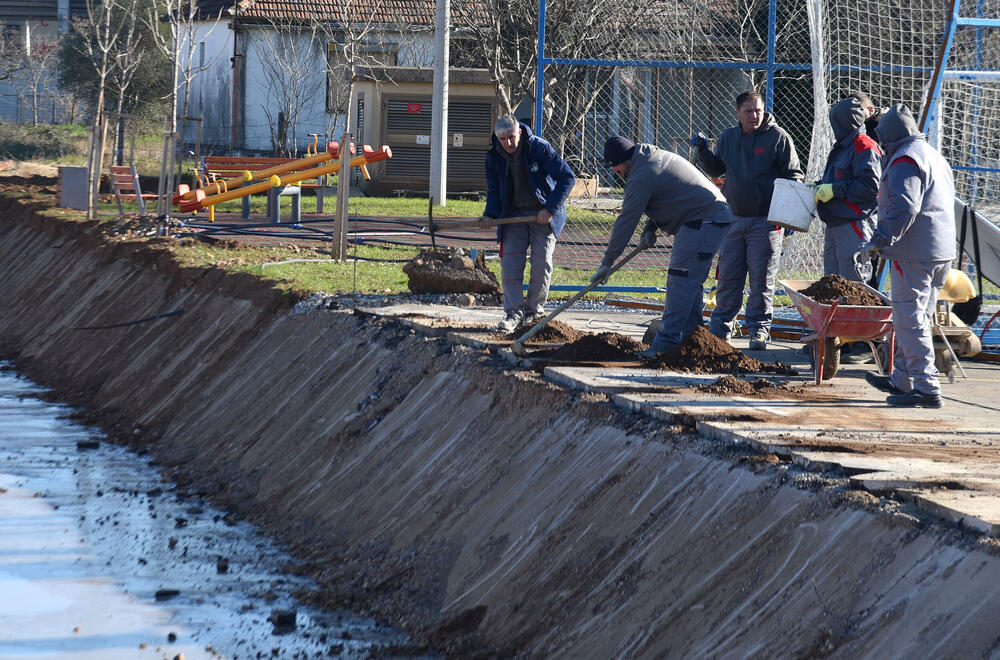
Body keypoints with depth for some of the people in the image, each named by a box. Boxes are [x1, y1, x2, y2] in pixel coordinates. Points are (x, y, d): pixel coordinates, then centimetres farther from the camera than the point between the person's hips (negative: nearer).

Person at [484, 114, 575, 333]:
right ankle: (514, 312, -4)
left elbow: (567, 178, -17)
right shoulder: (494, 157, -4)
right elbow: (494, 191, 7)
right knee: (510, 263, -8)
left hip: (543, 214, -3)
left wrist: (550, 209, -23)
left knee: (541, 263, -4)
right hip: (513, 214, 3)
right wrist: (490, 214, -14)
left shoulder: (539, 148, -17)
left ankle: (533, 310, 11)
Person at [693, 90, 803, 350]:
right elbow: (715, 170, 22)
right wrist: (703, 152, 3)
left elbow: (793, 174, -1)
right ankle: (720, 328, 15)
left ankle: (759, 329, 8)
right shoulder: (729, 138, 10)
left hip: (765, 221, -4)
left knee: (762, 280, -1)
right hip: (733, 219, 4)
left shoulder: (778, 137, -3)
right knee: (728, 278, 7)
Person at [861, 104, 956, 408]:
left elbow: (904, 207, -24)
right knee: (917, 319, 17)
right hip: (942, 253, 10)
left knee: (910, 320, -9)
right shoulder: (936, 156, 21)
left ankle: (926, 387, -13)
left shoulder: (904, 159, -11)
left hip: (913, 254, -10)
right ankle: (902, 380, 26)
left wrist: (881, 239, -24)